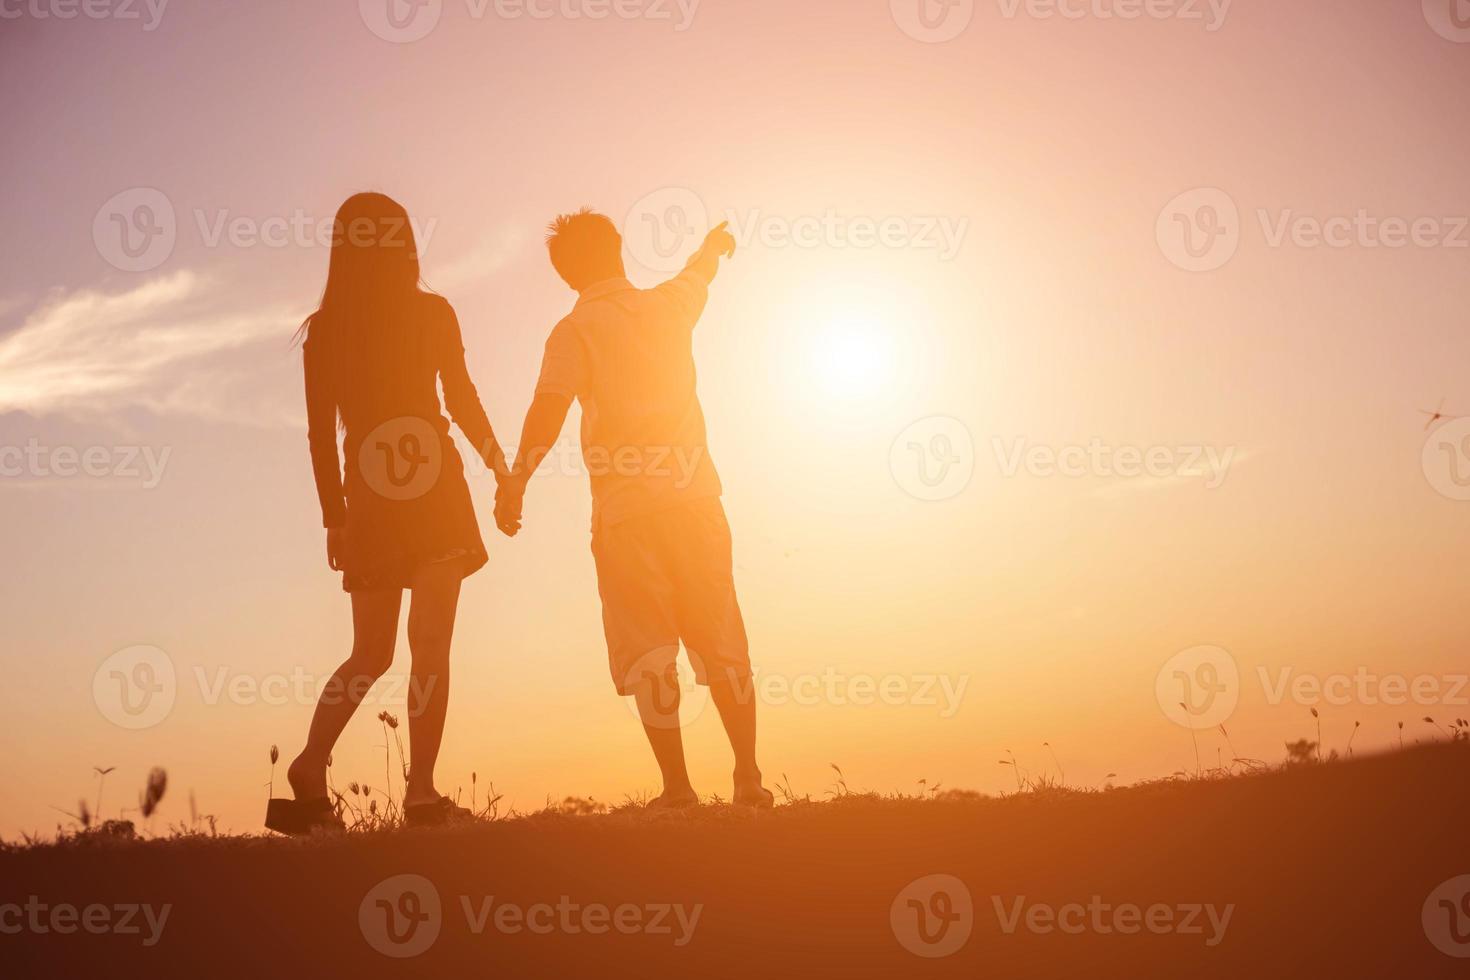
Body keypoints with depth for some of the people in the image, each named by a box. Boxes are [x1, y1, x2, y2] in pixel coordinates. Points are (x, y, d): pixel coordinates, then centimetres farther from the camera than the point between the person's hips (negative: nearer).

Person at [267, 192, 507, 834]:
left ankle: (311, 764, -4)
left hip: (366, 498, 4)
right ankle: (421, 790, -12)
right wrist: (496, 459, 14)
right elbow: (462, 398, -2)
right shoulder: (431, 313, -1)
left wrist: (334, 516, 11)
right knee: (430, 643, -5)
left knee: (370, 654, 14)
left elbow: (321, 431, 6)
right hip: (431, 488, -4)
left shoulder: (323, 329, 8)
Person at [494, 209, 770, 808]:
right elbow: (701, 274, 34)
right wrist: (714, 242, 55)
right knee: (721, 643, 9)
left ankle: (677, 787, -1)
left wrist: (517, 479, -17)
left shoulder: (575, 331, -1)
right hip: (693, 496, 3)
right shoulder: (668, 306, 11)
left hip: (625, 514, -3)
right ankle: (749, 780, 10)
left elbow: (549, 407, -16)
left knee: (648, 654, 1)